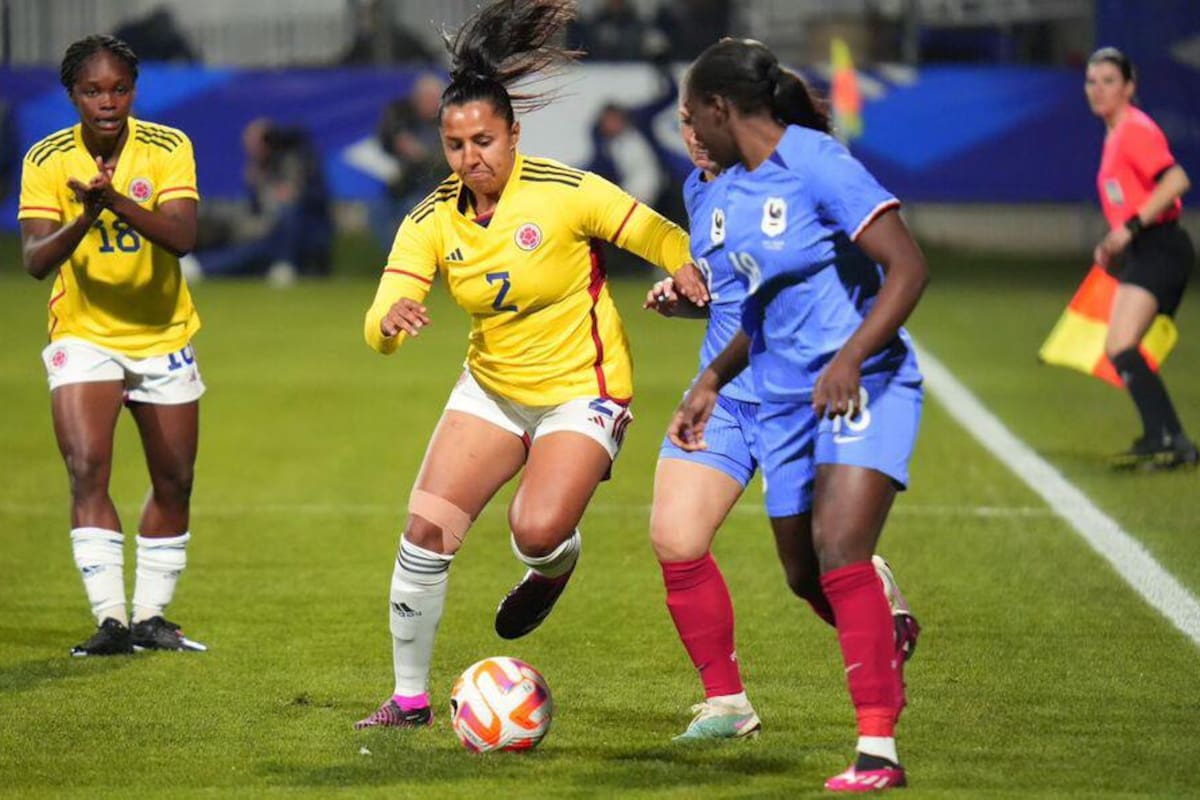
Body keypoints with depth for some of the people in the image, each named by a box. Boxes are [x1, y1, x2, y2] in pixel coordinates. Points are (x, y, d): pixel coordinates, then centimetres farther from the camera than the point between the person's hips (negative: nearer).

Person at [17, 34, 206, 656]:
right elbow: (35, 260, -19)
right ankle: (110, 619, -20)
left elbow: (182, 237, -25)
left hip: (163, 337, 2)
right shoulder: (46, 161, -11)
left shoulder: (167, 149, -12)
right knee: (87, 470, -19)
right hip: (83, 336, -2)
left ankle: (150, 617, 23)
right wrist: (86, 217, -38)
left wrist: (117, 202, -41)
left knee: (174, 484, 8)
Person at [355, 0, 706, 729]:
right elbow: (381, 329, -16)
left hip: (583, 390, -4)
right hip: (492, 388, 4)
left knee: (538, 531, -25)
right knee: (425, 531, -7)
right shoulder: (432, 223, -8)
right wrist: (391, 320, -39)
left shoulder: (567, 194, -19)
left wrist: (687, 275, -29)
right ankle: (410, 697, 9)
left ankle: (555, 566, 16)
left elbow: (665, 239, -9)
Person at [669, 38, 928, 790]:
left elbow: (908, 267, -19)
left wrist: (852, 358, -29)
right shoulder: (737, 186, 11)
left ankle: (879, 750, -21)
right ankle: (885, 638, 46)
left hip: (865, 388, -8)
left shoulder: (817, 165, -15)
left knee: (839, 553, -22)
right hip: (787, 399, 8)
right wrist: (713, 379, 24)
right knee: (806, 577, 13)